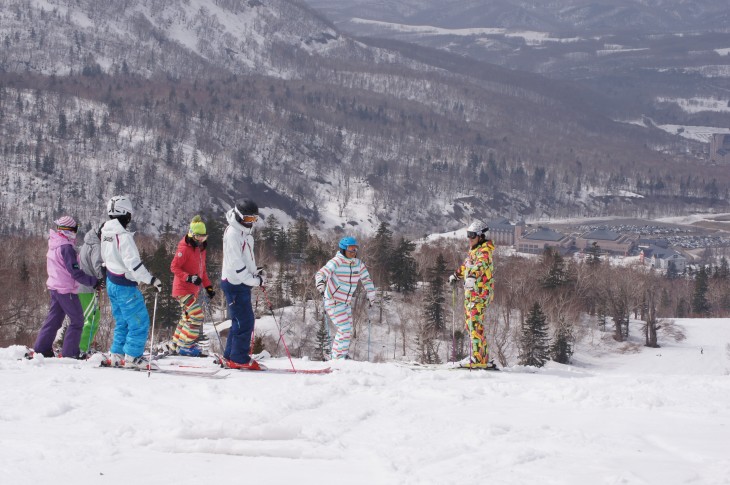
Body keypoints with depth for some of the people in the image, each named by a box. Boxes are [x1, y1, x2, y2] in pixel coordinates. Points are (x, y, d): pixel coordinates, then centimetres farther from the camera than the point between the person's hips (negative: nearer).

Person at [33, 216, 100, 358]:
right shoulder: (66, 248, -20)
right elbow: (75, 272, -22)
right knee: (77, 320, 1)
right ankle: (69, 352, 0)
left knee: (54, 318, 17)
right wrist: (93, 281, -19)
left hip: (54, 287, 9)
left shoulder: (54, 245, 10)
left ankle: (41, 348, 18)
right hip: (66, 289, -9)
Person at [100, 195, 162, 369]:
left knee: (122, 322, 19)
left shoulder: (106, 233, 6)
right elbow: (133, 263, -27)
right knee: (140, 322, -2)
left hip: (112, 283, 9)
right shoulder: (124, 236, -23)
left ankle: (117, 355, 20)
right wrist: (151, 279, -24)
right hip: (126, 286, -9)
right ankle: (132, 357, -2)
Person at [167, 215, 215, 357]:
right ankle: (185, 345, -11)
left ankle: (176, 345, 25)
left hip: (193, 290, 10)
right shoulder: (184, 248, -15)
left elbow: (202, 270, 21)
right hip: (182, 288, -10)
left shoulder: (201, 249, 13)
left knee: (187, 317, 15)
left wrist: (208, 286, 14)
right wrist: (189, 278, -28)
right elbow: (174, 267, -18)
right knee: (196, 315, -17)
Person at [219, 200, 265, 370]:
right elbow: (236, 264, -21)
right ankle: (239, 359, -5)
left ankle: (230, 358, 17)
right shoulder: (233, 233, -16)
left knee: (240, 321, 12)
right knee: (244, 321, -10)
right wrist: (254, 279, -17)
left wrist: (255, 271, 8)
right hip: (235, 284, -10)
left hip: (242, 284, 10)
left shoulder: (244, 232, 16)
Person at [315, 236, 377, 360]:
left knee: (348, 331, 10)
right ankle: (338, 358, -8)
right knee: (344, 329, -15)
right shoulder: (336, 262, -18)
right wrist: (320, 283, -53)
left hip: (345, 303, 8)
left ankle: (341, 357, 22)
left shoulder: (358, 264, 3)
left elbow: (367, 279, 17)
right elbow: (321, 273, -32)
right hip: (333, 302, -8)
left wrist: (371, 296, 22)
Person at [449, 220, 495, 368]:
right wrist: (456, 275, 48)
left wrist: (472, 277, -54)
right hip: (470, 292, 10)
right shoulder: (473, 251, 16)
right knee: (470, 325, 11)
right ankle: (483, 358, 14)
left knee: (475, 325, -16)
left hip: (480, 292, -10)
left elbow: (480, 265, -36)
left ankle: (478, 360, -19)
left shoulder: (484, 252, -14)